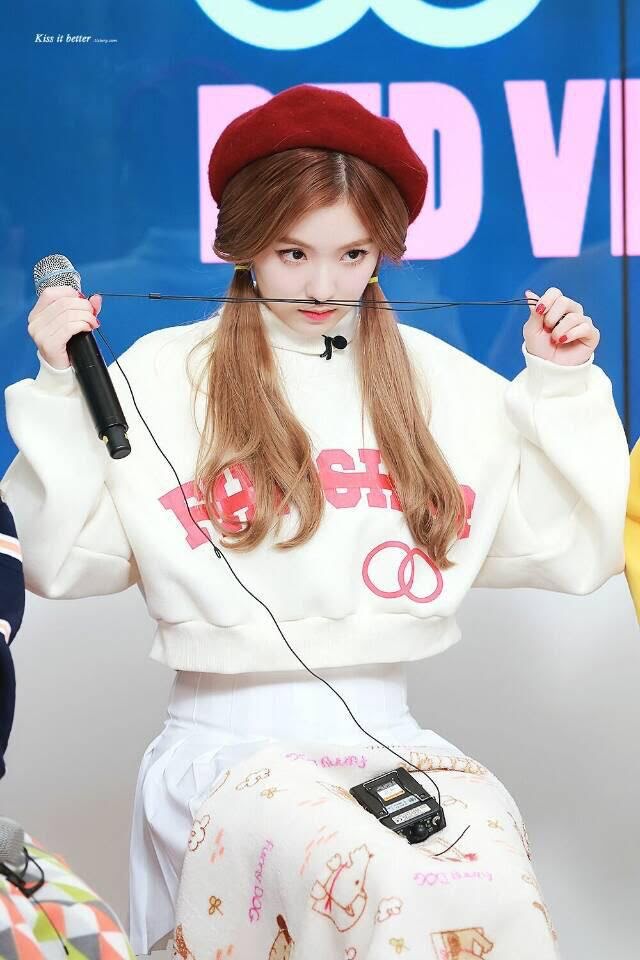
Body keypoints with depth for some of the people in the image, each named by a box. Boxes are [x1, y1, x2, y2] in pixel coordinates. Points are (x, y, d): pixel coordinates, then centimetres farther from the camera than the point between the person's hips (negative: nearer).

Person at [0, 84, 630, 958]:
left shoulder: (446, 383, 11)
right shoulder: (163, 377, 3)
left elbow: (572, 551, 13)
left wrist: (563, 387, 6)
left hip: (392, 737, 3)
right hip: (230, 743, -3)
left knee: (494, 887, -31)